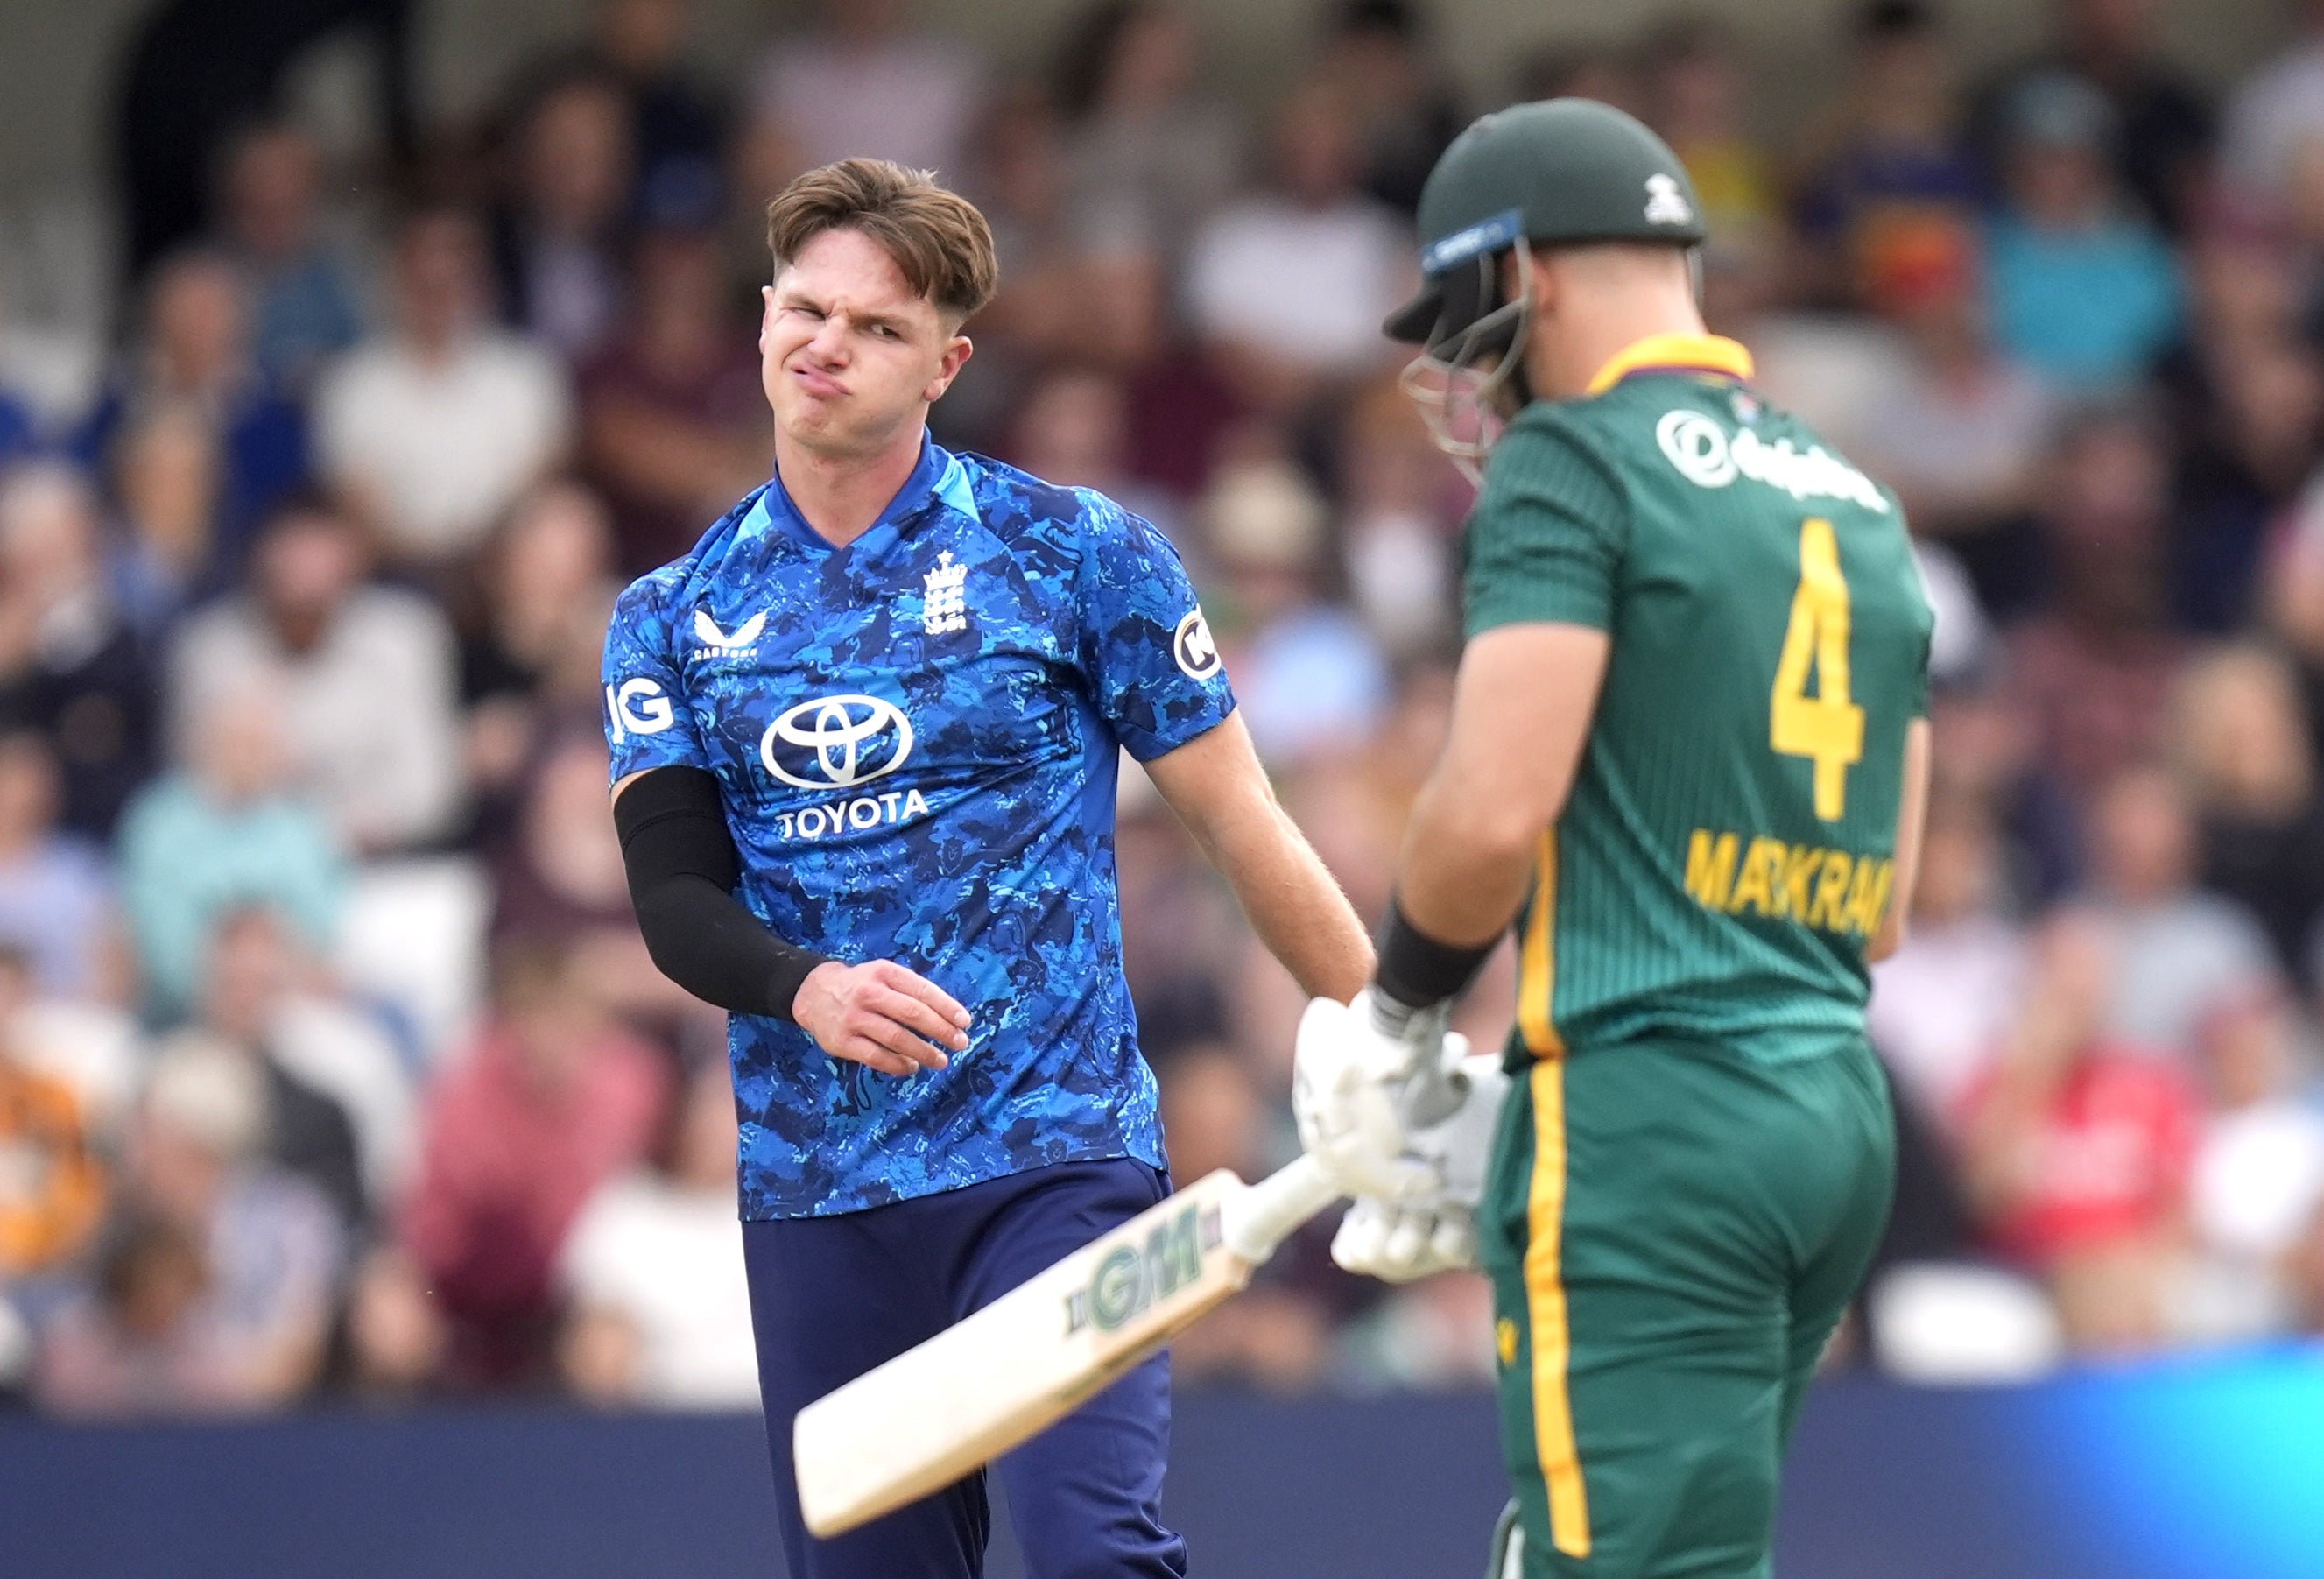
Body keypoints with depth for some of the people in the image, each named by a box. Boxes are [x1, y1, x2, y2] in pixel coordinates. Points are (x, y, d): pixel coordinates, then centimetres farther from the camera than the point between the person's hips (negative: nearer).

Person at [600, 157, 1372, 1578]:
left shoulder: (1078, 555, 0)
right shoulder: (673, 620, 9)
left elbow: (1242, 825, 4)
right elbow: (675, 900, 0)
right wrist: (808, 990, -21)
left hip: (1056, 1154, -4)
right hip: (816, 1190, 4)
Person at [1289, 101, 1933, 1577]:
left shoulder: (1572, 462, -5)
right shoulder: (1860, 504, 19)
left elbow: (1493, 812, -15)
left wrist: (1398, 1016, 5)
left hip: (1655, 1129, -8)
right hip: (1845, 1114, 8)